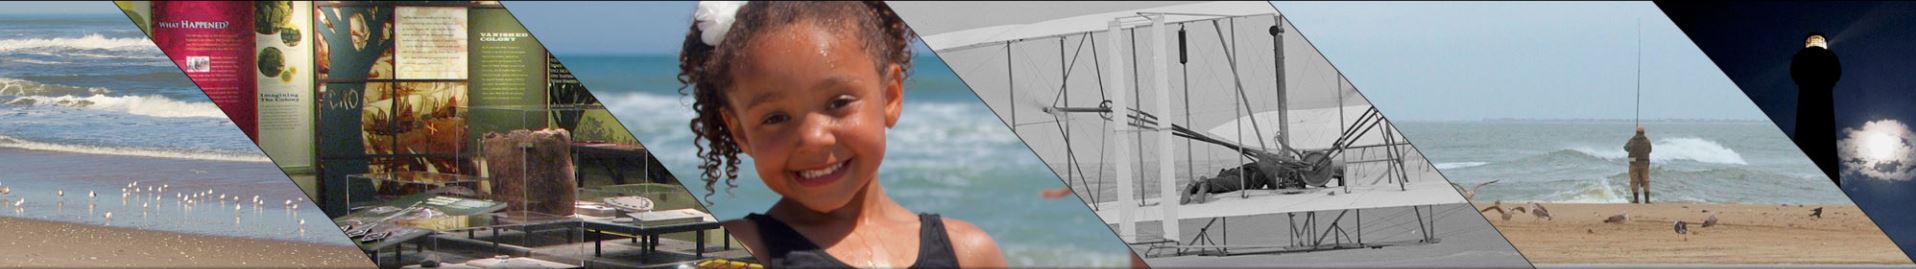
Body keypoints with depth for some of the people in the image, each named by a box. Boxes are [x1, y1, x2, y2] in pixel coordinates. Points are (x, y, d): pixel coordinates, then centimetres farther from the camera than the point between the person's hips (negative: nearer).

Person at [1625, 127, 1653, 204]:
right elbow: (1649, 150, 14)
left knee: (1634, 182, 4)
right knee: (1645, 181, 7)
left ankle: (1636, 199, 1)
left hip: (1634, 163, -1)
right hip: (1644, 163, 1)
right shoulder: (1647, 141, -2)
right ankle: (1647, 199, 0)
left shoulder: (1632, 140, -4)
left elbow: (1626, 148, 15)